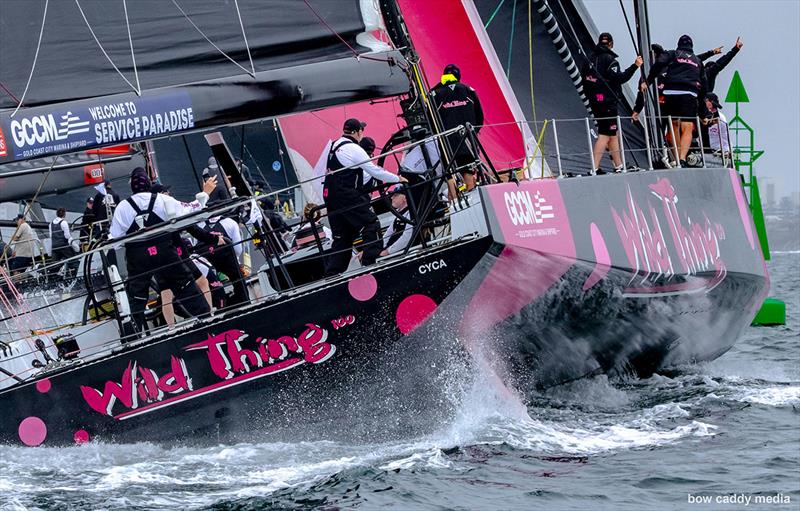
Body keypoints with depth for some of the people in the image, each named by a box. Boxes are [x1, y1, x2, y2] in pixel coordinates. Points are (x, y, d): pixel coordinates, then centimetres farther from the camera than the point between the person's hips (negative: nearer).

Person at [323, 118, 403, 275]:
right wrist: (397, 179, 1)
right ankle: (370, 262, -9)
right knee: (371, 225, -4)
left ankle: (331, 274, 10)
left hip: (331, 196, 9)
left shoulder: (335, 146, 15)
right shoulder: (353, 149, -12)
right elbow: (374, 170, -9)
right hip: (348, 196, -9)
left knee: (341, 236, 12)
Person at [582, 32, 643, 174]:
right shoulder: (609, 59, -11)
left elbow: (585, 82, 18)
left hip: (595, 102, 8)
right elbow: (619, 78, -20)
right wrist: (635, 66, -18)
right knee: (605, 134, -8)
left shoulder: (591, 60, 13)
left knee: (613, 134, 16)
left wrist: (591, 98, 26)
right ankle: (594, 168, -15)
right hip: (607, 102, -8)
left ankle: (618, 166, 19)